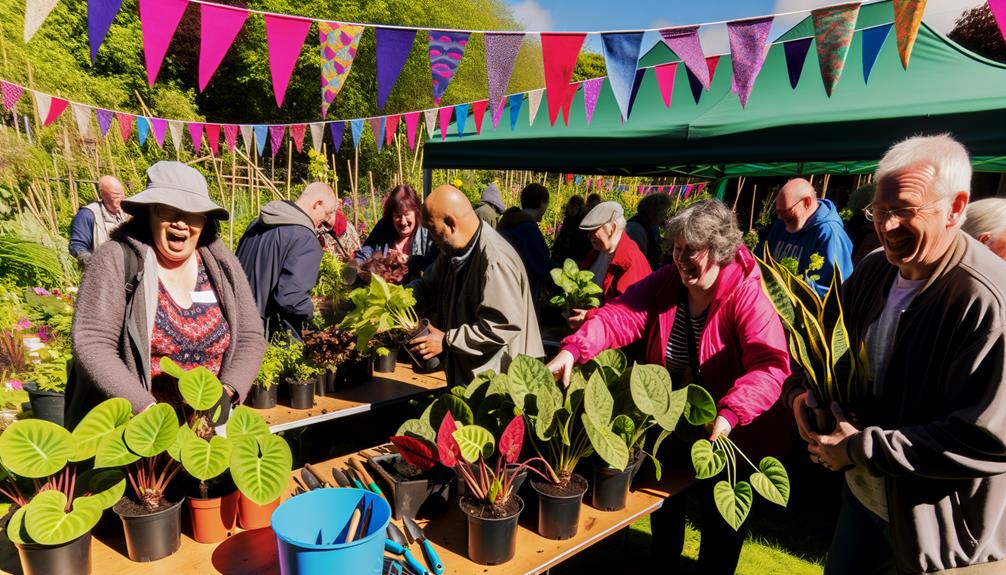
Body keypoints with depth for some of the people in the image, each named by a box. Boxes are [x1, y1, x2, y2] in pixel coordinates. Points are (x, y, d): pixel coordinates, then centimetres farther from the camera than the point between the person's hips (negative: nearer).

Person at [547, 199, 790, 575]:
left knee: (721, 519, 17)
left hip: (723, 436, -5)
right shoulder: (665, 283, -10)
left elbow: (770, 366, -34)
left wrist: (730, 413, -50)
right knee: (664, 501, 27)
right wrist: (573, 349, -37)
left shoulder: (747, 298, -24)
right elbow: (619, 316, -21)